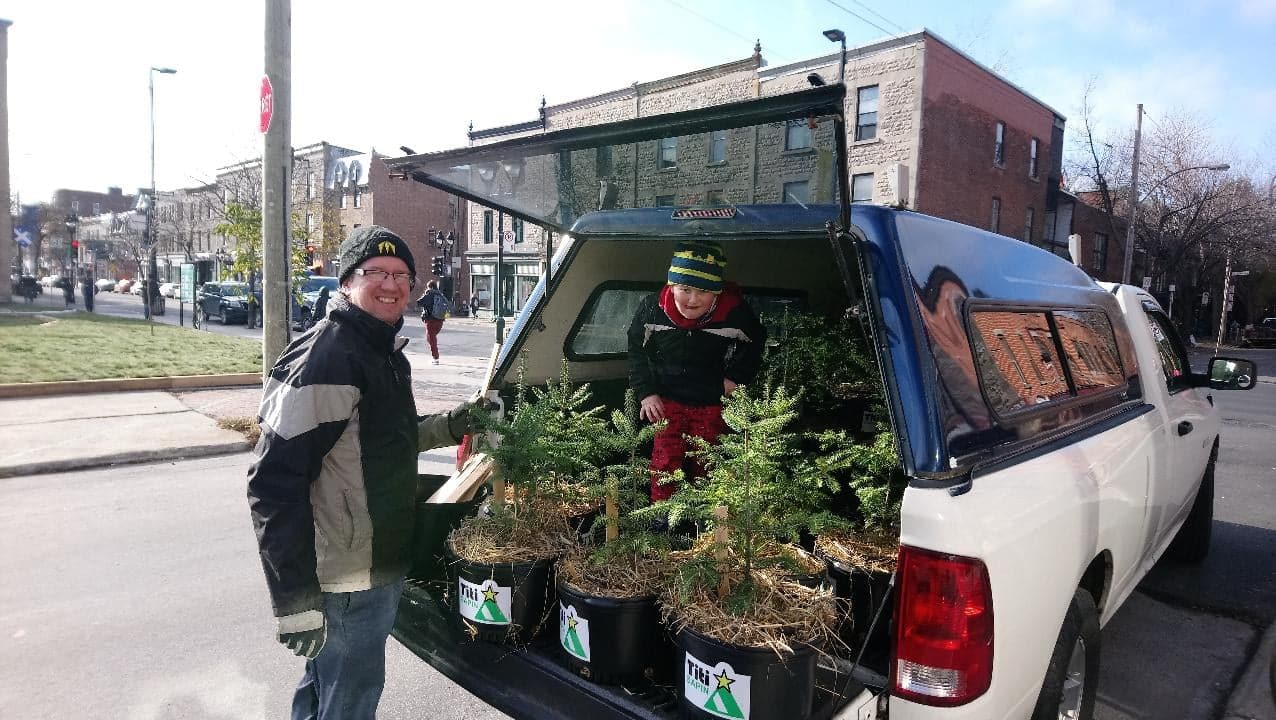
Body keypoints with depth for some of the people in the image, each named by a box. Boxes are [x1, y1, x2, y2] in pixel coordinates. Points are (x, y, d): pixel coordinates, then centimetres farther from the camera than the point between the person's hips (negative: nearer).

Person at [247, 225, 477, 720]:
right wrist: (295, 601, -26)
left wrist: (448, 427, 7)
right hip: (348, 580, -9)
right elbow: (274, 484, -25)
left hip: (380, 563, 9)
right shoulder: (326, 357, -22)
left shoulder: (386, 351, 9)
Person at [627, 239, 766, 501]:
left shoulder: (735, 312, -20)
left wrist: (736, 377, -5)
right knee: (665, 463, -1)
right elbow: (637, 349, 0)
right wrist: (646, 392, -6)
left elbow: (755, 343, 3)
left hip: (713, 403, 0)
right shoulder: (652, 308, -17)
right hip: (666, 400, 0)